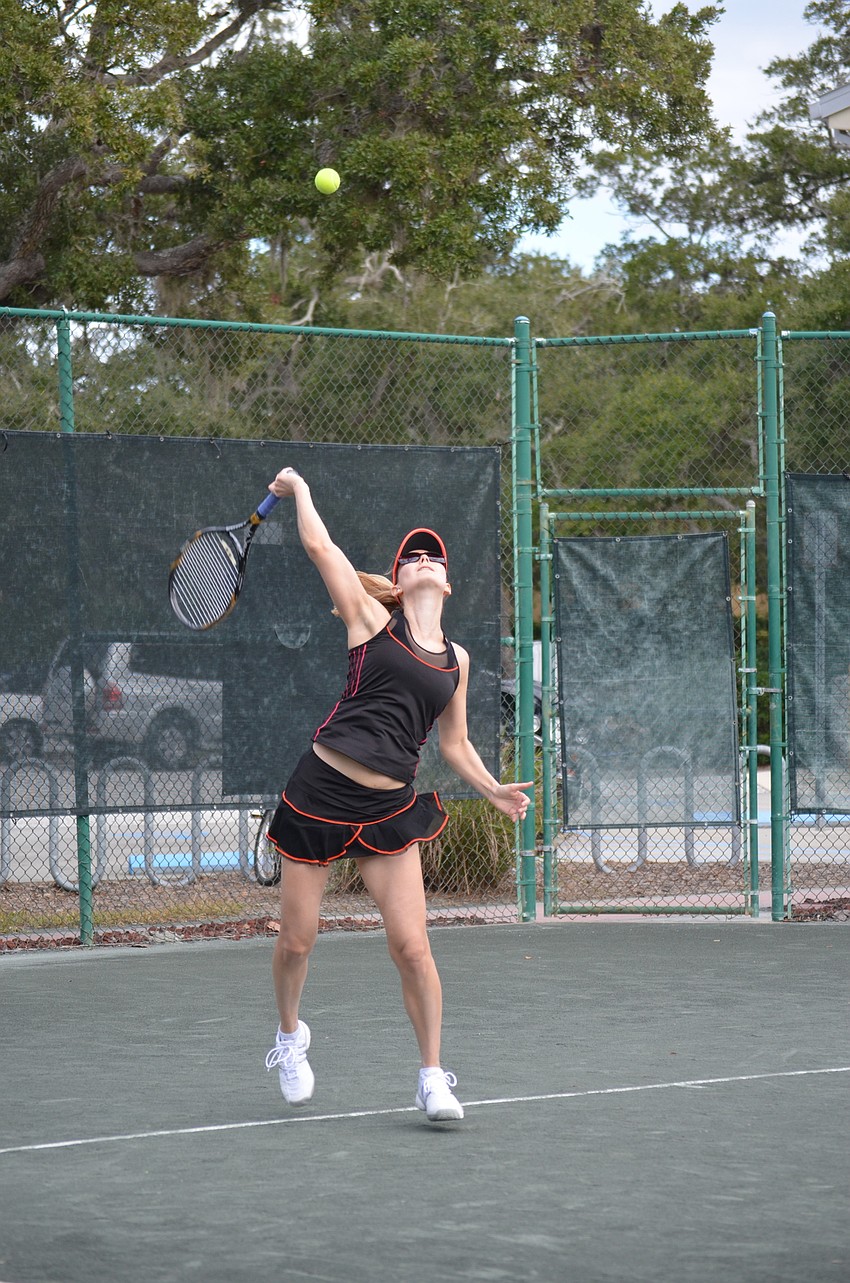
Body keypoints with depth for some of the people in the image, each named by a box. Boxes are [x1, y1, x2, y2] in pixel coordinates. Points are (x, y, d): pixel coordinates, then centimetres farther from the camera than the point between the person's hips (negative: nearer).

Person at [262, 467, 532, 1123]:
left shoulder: (456, 660, 13)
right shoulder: (372, 622, 2)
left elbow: (456, 745, 21)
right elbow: (320, 546, 0)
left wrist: (495, 789, 7)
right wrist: (299, 489, 13)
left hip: (390, 809, 3)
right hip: (321, 790, -2)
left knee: (412, 946, -8)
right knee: (297, 941, 5)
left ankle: (433, 1076, 4)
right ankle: (290, 1034, 34)